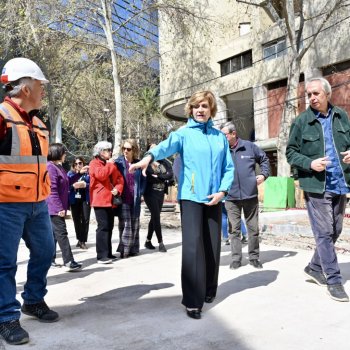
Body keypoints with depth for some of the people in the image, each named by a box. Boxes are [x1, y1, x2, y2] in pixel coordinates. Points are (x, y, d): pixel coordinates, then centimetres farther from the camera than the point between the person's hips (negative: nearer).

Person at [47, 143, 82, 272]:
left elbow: (66, 183, 24)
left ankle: (50, 259, 20)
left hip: (58, 207, 10)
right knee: (61, 233, -9)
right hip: (54, 207, -10)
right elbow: (52, 189, -20)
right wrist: (59, 207, -21)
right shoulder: (50, 167, -15)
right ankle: (69, 261, -8)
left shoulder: (59, 167, 16)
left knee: (54, 233, 13)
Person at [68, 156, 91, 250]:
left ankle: (83, 241, -1)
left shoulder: (88, 172, 3)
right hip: (74, 200, 2)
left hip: (85, 199, -2)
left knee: (85, 219, -9)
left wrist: (85, 185, -21)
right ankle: (80, 239, 23)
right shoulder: (70, 174, 7)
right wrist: (73, 186, -21)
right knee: (76, 220, 7)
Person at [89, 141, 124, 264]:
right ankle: (101, 256, -9)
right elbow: (101, 175, -23)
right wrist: (109, 164, -10)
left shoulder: (111, 164, 19)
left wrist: (117, 188, -4)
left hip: (110, 200, 8)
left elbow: (119, 178, 14)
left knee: (109, 227, 10)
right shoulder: (94, 163, -4)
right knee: (103, 227, -11)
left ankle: (108, 253, 18)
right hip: (100, 200, -8)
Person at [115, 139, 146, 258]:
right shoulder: (118, 162, -1)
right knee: (126, 225, -8)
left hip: (135, 199, 3)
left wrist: (140, 193, 4)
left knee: (135, 225, 8)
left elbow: (143, 180, 14)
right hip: (123, 199, -3)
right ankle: (124, 250, 0)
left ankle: (133, 249, 18)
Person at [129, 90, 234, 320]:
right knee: (192, 246, -12)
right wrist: (149, 156, -42)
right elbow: (168, 145, -21)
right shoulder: (184, 133, 1)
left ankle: (209, 290, 29)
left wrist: (222, 191, -5)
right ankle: (193, 301, -5)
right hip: (191, 197, -4)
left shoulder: (220, 137, 12)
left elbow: (229, 168, 11)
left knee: (213, 245, 10)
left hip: (213, 198, 4)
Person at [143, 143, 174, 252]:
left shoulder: (164, 162, 9)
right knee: (156, 217, -8)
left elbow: (170, 175, -5)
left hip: (160, 193, 5)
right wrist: (163, 178, -12)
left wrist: (157, 176, -14)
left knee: (154, 217, 10)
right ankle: (160, 243, -1)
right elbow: (148, 177, -16)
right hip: (150, 193, -5)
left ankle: (148, 241, 21)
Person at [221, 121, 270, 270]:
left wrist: (264, 174, 2)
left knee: (253, 228, 9)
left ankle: (254, 256, 22)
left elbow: (264, 159, 15)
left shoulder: (249, 146, 1)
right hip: (231, 197, 0)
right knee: (234, 229, 4)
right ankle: (236, 258, 14)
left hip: (250, 195, 0)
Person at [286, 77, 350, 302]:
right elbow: (290, 153, 0)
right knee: (324, 233, -3)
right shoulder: (302, 122, -3)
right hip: (316, 186, -5)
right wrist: (310, 163, -17)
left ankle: (315, 268, 32)